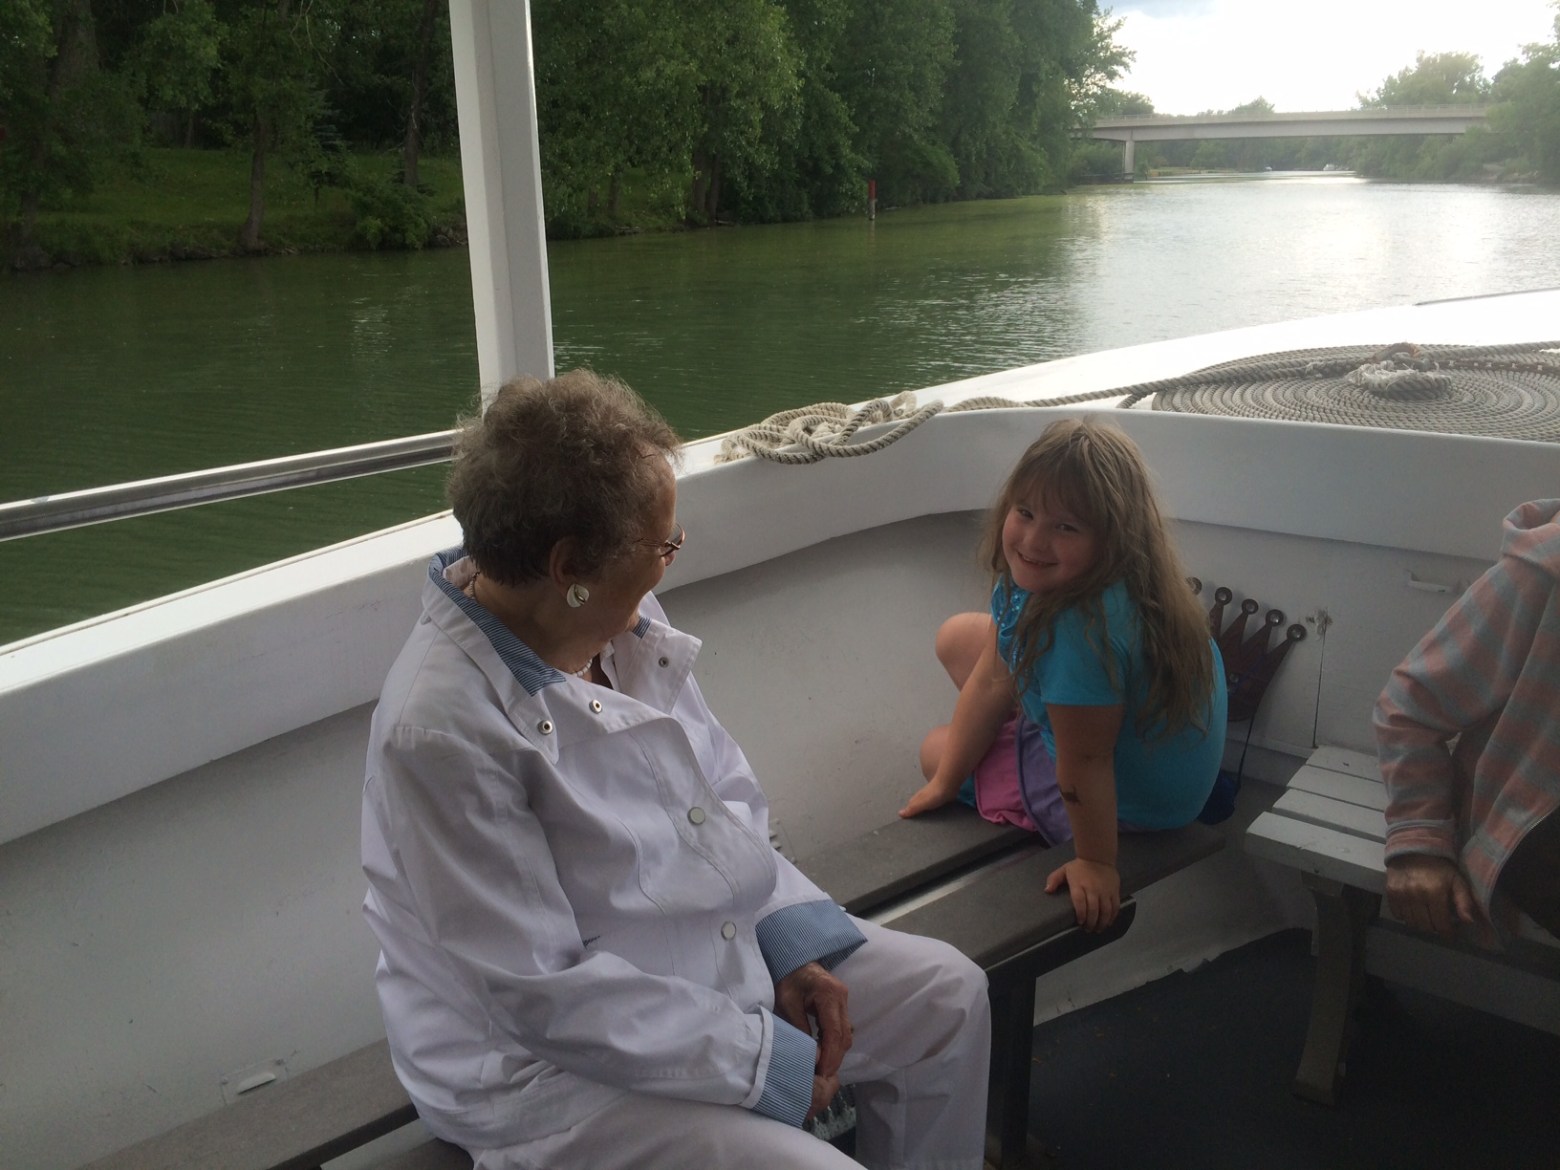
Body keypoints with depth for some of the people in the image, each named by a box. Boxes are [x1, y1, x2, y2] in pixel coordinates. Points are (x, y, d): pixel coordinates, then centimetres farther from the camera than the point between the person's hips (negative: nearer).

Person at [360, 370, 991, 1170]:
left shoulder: (622, 620, -7)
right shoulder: (443, 728, -29)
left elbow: (728, 795, 6)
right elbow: (542, 993, -26)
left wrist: (796, 936, -6)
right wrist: (763, 1060, -20)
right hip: (548, 1066, -7)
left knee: (947, 995, 9)